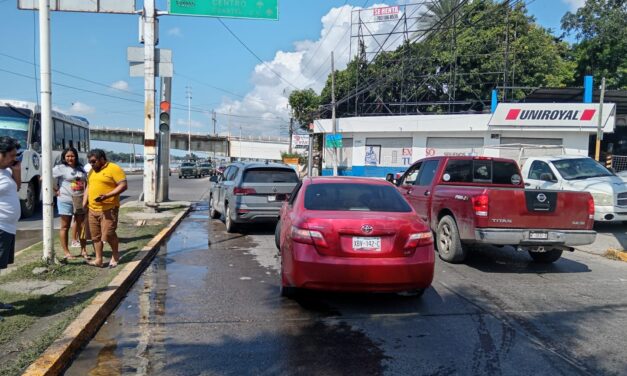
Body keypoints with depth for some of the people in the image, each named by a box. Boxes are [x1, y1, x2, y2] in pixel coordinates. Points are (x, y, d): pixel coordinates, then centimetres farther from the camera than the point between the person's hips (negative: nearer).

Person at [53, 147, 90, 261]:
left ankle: (83, 250, 15)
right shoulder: (60, 168, -5)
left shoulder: (80, 168, 12)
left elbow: (86, 182, 20)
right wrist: (55, 190, -10)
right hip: (66, 201, -5)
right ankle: (66, 252, 10)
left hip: (80, 201, 5)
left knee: (81, 226, 8)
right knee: (65, 226, 4)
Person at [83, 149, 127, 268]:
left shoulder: (114, 169, -7)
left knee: (108, 234, -8)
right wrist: (84, 204, 14)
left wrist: (107, 195, -22)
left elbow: (123, 185, -13)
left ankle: (115, 255, 16)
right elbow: (88, 188, 24)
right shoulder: (91, 171, 17)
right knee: (96, 236, 8)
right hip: (92, 209, 7)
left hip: (108, 209, -7)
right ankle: (99, 259, 16)